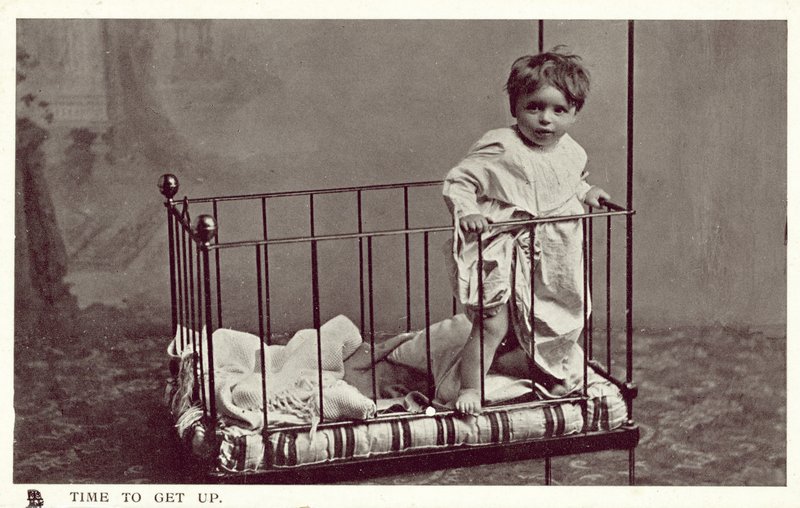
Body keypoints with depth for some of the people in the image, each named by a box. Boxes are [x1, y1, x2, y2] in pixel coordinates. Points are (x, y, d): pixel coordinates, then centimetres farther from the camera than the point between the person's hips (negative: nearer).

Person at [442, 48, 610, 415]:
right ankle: (468, 388, 2)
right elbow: (457, 181, -17)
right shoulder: (500, 149, -18)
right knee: (494, 324, -11)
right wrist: (467, 212, -32)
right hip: (503, 255, -7)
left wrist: (585, 192, 10)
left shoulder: (571, 153, 4)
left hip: (553, 259, 7)